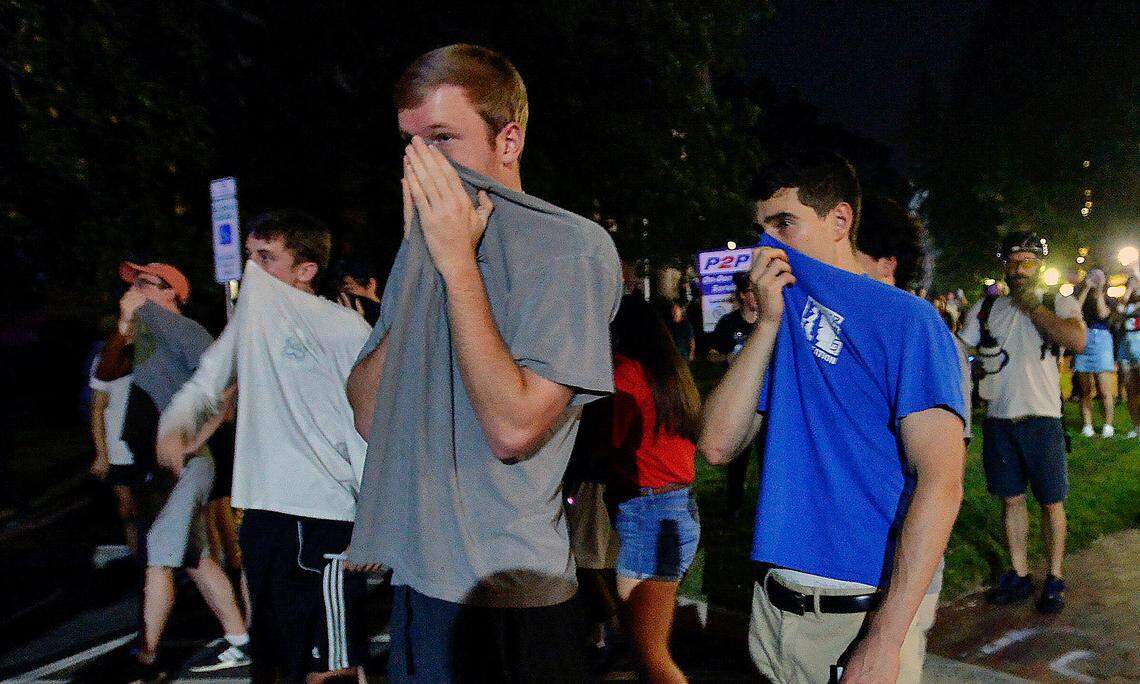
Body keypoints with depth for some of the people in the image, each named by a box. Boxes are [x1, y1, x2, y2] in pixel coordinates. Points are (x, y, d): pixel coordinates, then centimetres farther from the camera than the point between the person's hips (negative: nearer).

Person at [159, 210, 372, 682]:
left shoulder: (344, 329, -11)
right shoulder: (250, 317, 11)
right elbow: (208, 381, 17)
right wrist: (177, 424, -4)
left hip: (322, 519, -8)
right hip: (261, 511, 8)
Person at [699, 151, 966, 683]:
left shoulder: (905, 320, -10)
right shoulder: (779, 323, 7)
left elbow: (940, 481, -18)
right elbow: (718, 446, -4)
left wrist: (885, 640, -22)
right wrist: (768, 322, -9)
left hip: (868, 611, -5)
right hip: (774, 601, 6)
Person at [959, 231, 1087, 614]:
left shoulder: (1059, 304, 0)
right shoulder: (986, 308, 8)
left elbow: (1077, 342, -20)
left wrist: (1031, 305, -14)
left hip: (1041, 419, -3)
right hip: (998, 419, 3)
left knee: (1051, 502, 5)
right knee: (1011, 500, 11)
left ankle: (1054, 579, 20)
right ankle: (1019, 576, 23)